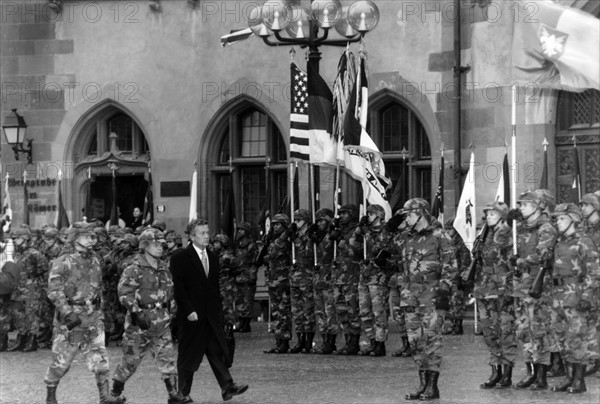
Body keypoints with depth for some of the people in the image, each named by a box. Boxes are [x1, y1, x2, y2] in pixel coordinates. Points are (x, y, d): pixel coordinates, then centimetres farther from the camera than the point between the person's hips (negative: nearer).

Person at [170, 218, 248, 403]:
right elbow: (177, 287, -10)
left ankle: (227, 387, -7)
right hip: (192, 316, -5)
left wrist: (220, 313, 12)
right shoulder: (180, 258, -5)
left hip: (212, 315, 5)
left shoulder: (213, 258, 15)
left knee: (218, 351, -3)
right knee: (188, 355, 2)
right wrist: (188, 310, -17)